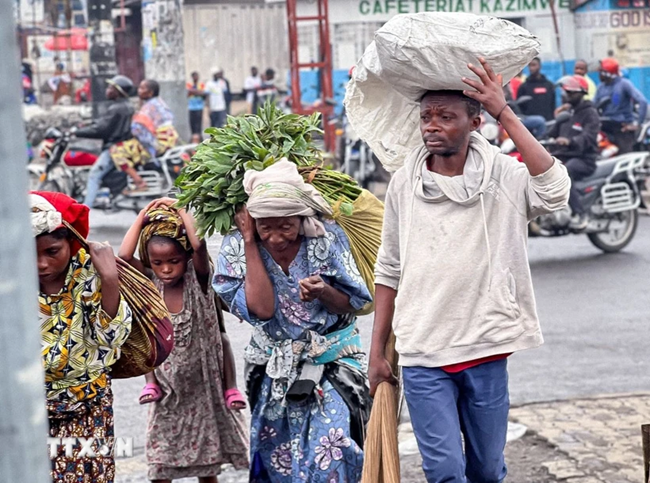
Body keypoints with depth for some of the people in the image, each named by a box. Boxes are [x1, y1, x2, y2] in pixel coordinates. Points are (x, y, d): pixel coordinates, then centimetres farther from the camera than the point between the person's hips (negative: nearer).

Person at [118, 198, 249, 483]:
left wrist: (181, 210, -19)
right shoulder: (150, 284, -5)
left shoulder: (198, 280, -11)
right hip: (168, 396, 1)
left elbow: (199, 246, -30)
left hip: (204, 392, -1)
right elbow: (124, 256, -20)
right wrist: (143, 216, -13)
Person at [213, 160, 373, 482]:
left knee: (331, 453, -14)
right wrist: (250, 240, -20)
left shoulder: (327, 239, -13)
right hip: (275, 368, 2)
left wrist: (323, 292, -29)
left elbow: (350, 305, -6)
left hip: (332, 362, -2)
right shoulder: (237, 248, -11)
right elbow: (262, 308, -23)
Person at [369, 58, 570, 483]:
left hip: (486, 351, 0)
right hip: (422, 354, 0)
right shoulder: (405, 184, 2)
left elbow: (555, 192, -26)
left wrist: (505, 113, -24)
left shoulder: (502, 175, -4)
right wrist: (377, 351, 8)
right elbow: (389, 271, 9)